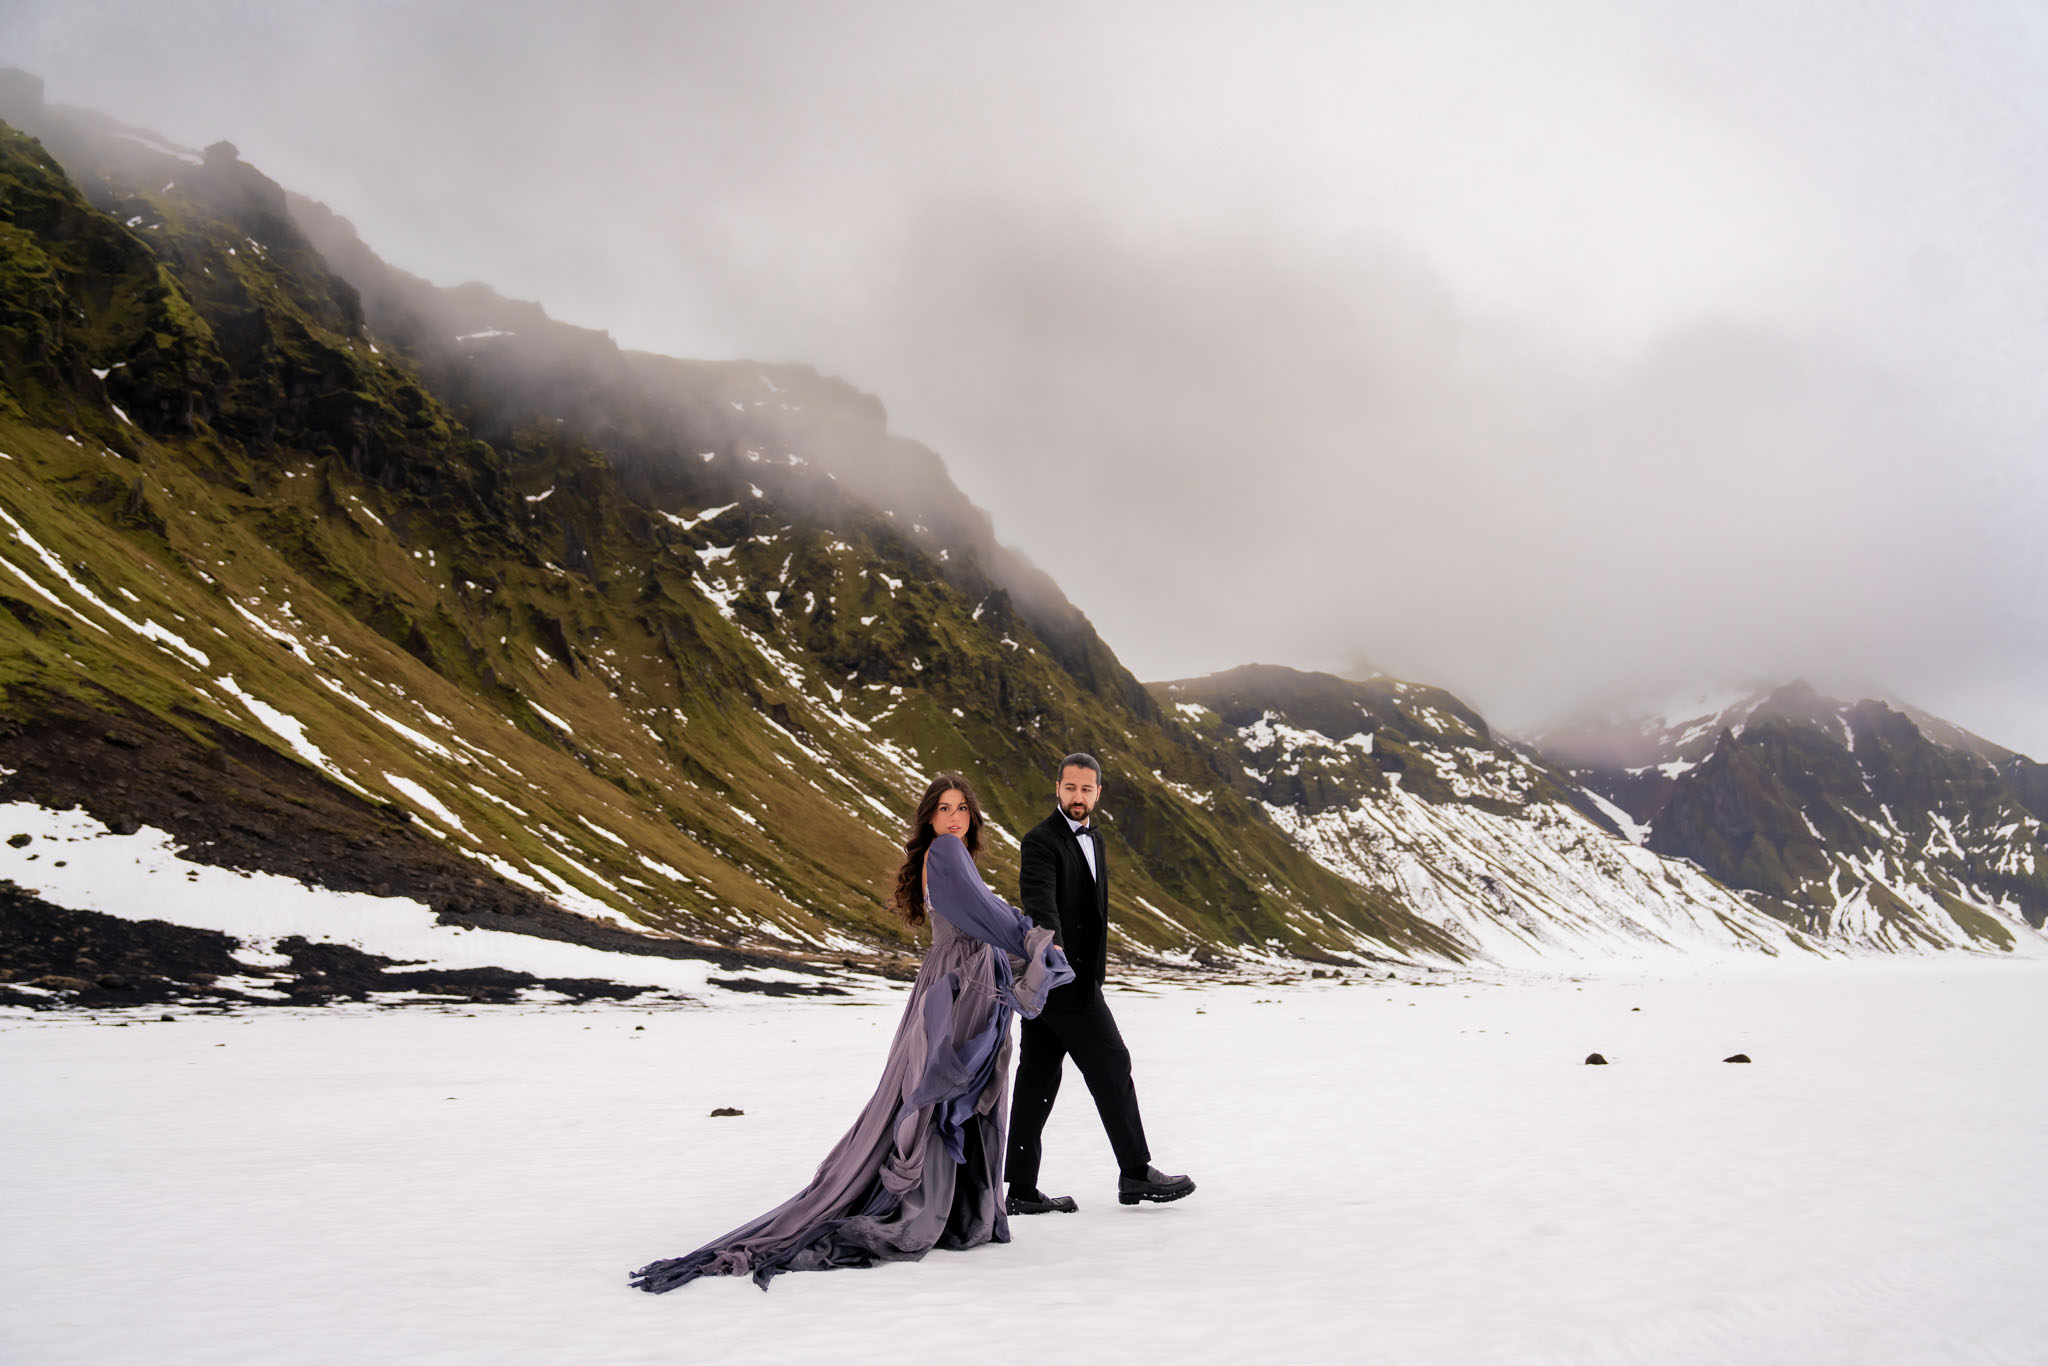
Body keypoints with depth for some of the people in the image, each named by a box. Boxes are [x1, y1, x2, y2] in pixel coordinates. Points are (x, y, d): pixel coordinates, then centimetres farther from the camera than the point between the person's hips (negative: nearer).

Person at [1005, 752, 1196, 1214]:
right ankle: (1135, 1173, 10)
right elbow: (1038, 898, -30)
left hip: (1078, 974, 9)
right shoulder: (1042, 841, -12)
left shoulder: (1093, 838, 18)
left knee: (1037, 1080, 8)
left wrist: (1096, 968, 31)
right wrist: (1052, 943, -47)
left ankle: (1021, 1190, 12)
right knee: (1112, 1068, -1)